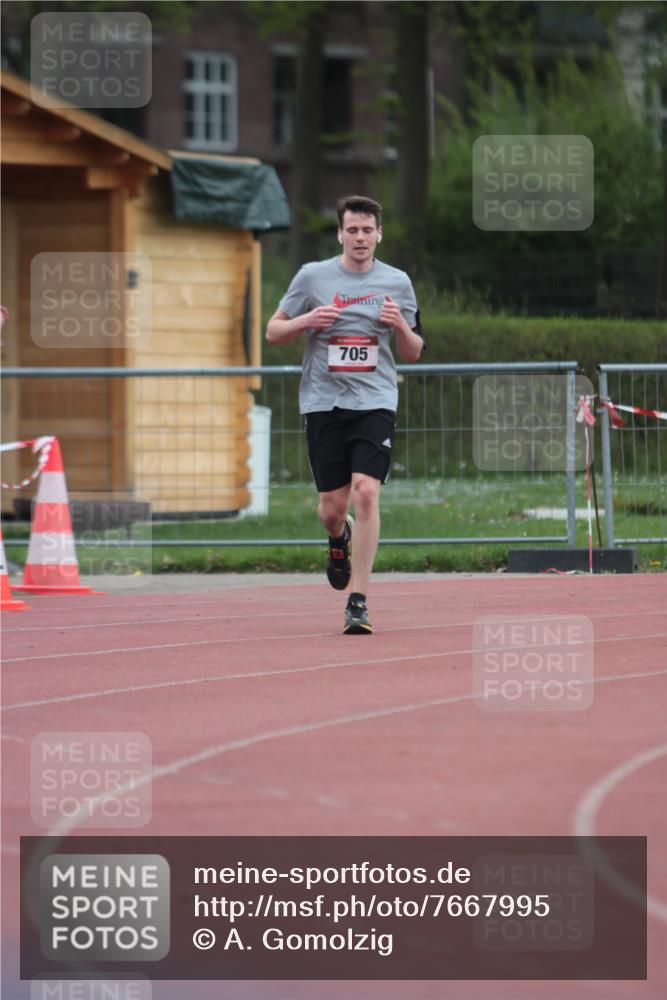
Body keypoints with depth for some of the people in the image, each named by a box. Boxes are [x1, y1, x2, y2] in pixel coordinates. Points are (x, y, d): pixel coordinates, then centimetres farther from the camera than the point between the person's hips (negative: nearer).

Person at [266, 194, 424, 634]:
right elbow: (273, 332, 10)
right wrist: (307, 320, -10)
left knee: (366, 493, -17)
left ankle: (358, 602, -13)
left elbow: (413, 353, 14)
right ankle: (340, 538, 42)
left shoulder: (396, 282, 7)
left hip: (375, 402, -1)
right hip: (324, 401, 1)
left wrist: (401, 325, -8)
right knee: (333, 506, 2)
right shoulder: (313, 276, 3)